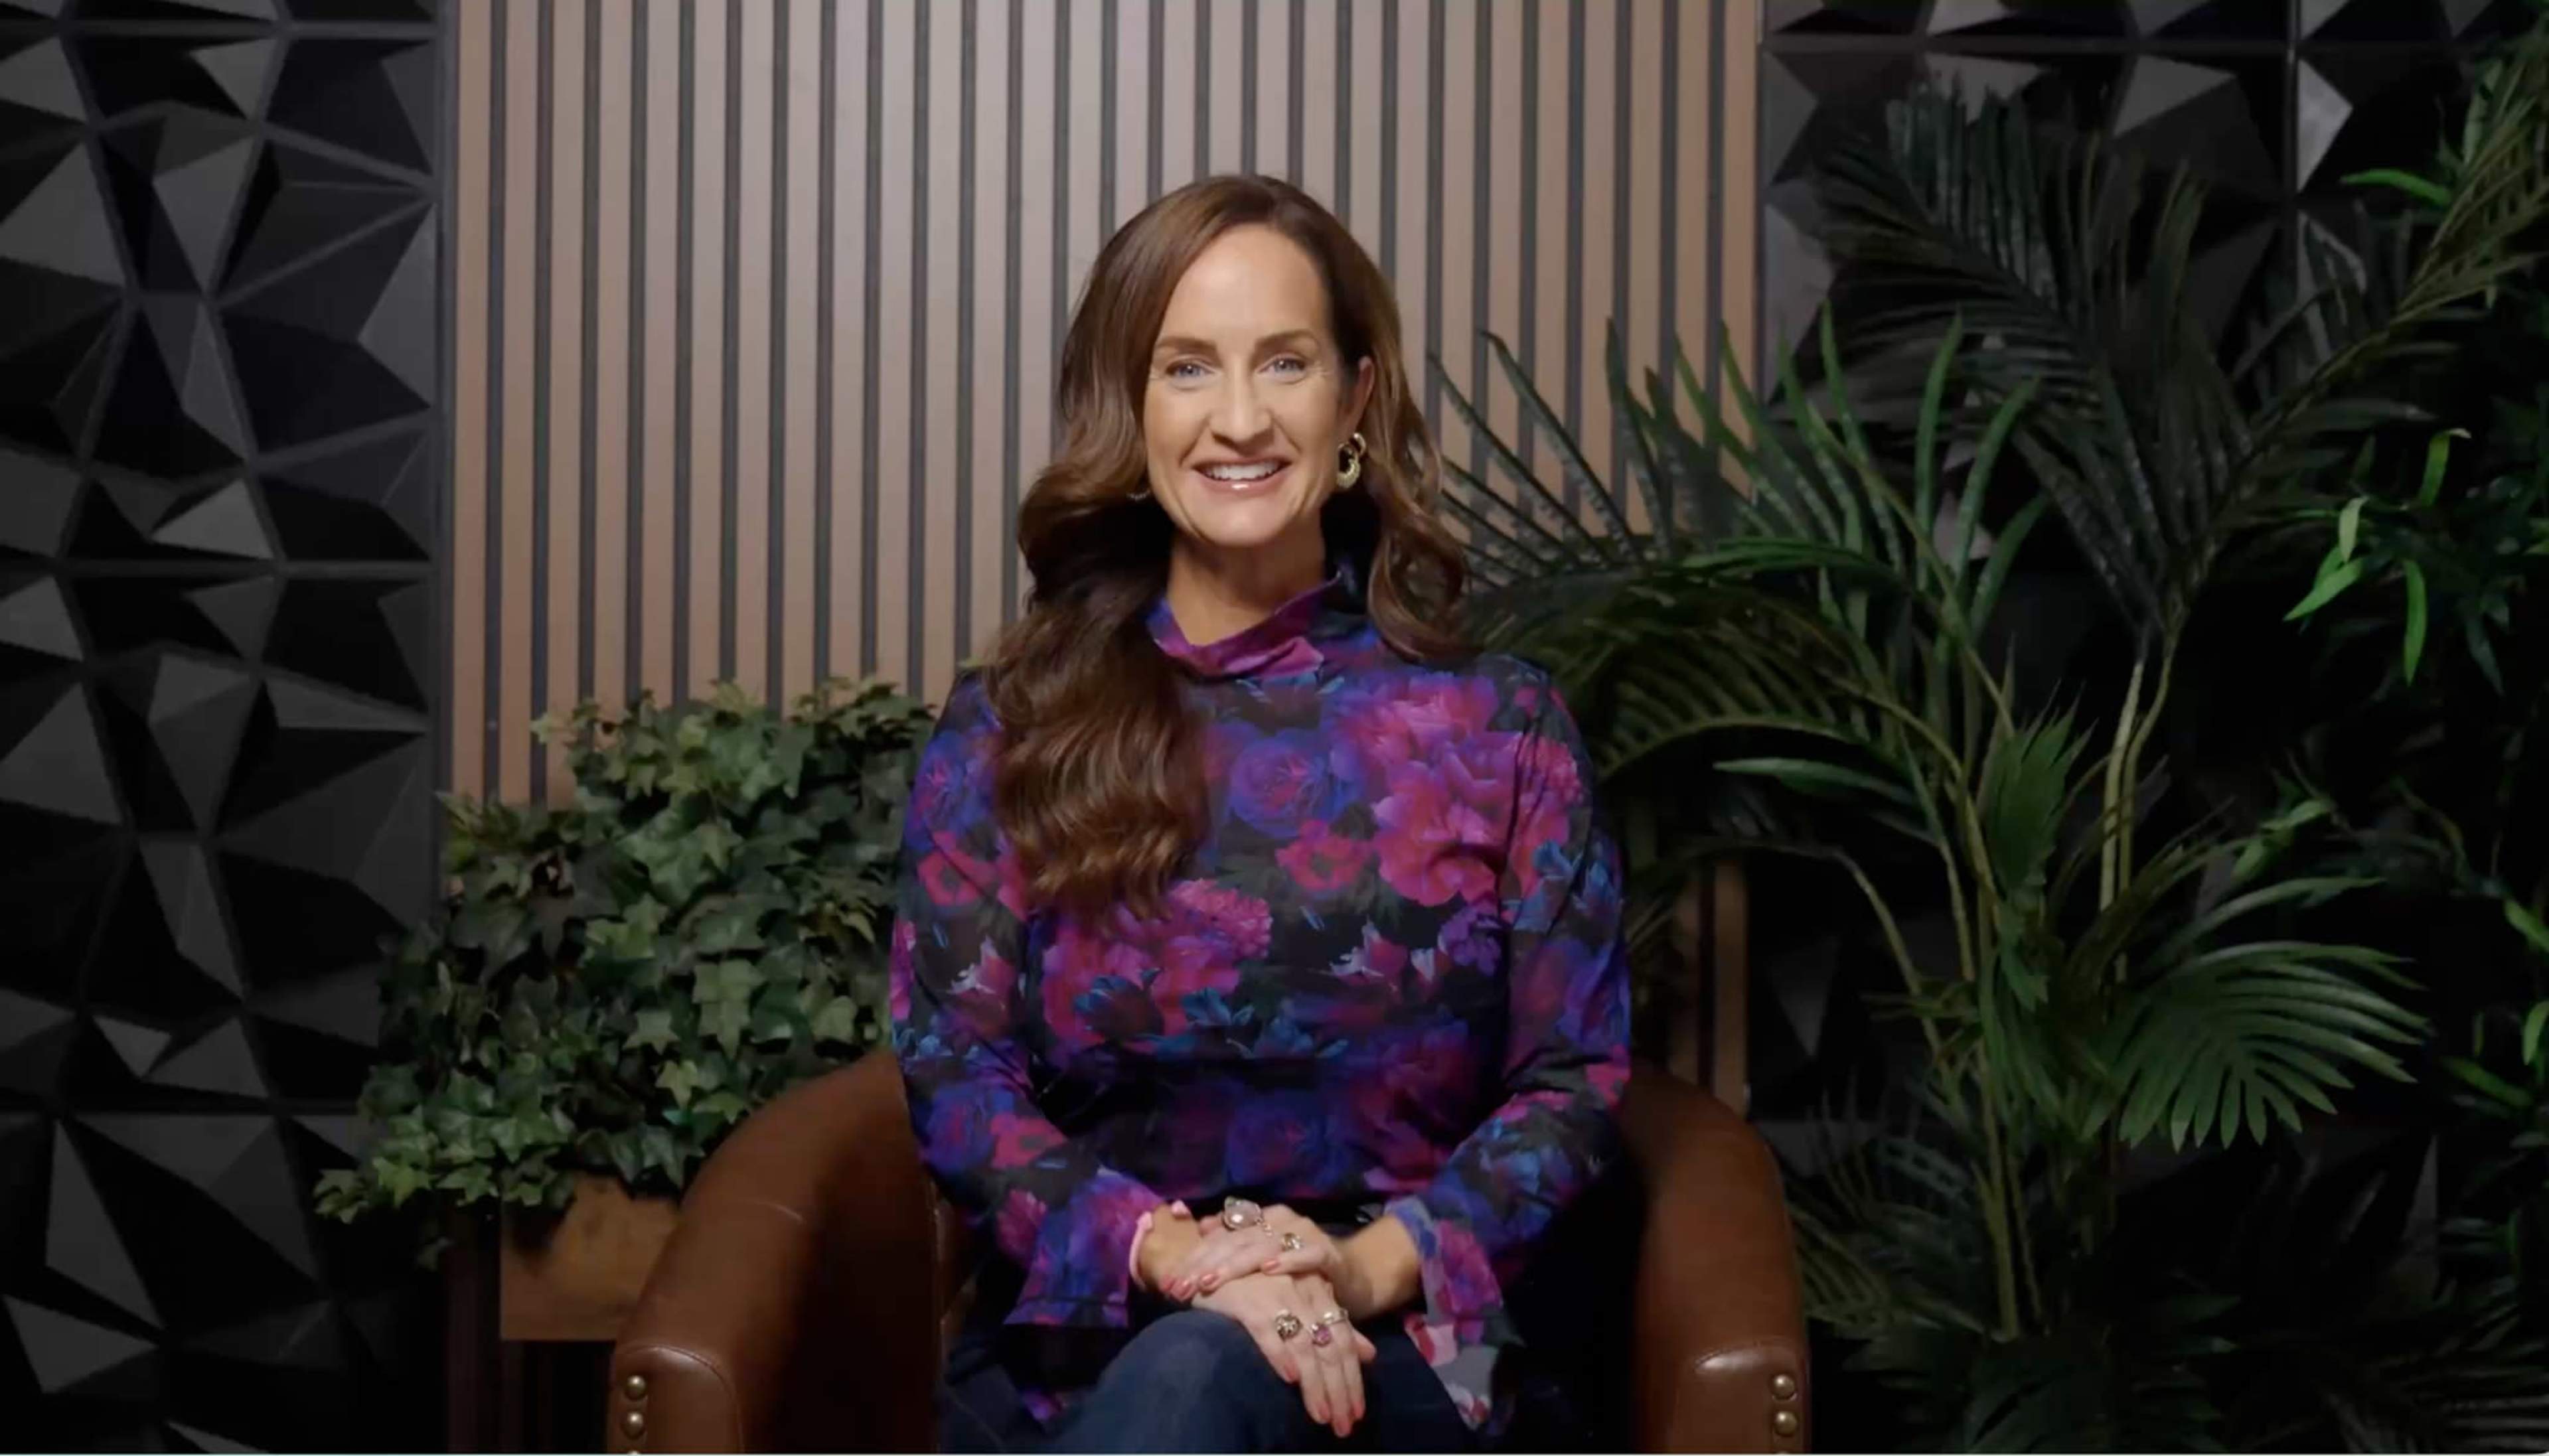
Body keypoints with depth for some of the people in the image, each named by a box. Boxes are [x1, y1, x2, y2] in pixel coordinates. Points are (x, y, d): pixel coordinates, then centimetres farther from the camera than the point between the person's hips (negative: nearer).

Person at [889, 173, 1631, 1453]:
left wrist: (1376, 1265, -14)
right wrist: (1167, 1249, -18)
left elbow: (1577, 1074, 4)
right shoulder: (1005, 728, 8)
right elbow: (952, 1070, 0)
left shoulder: (1496, 725, 8)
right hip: (1073, 1345, 1)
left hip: (1388, 1351, 0)